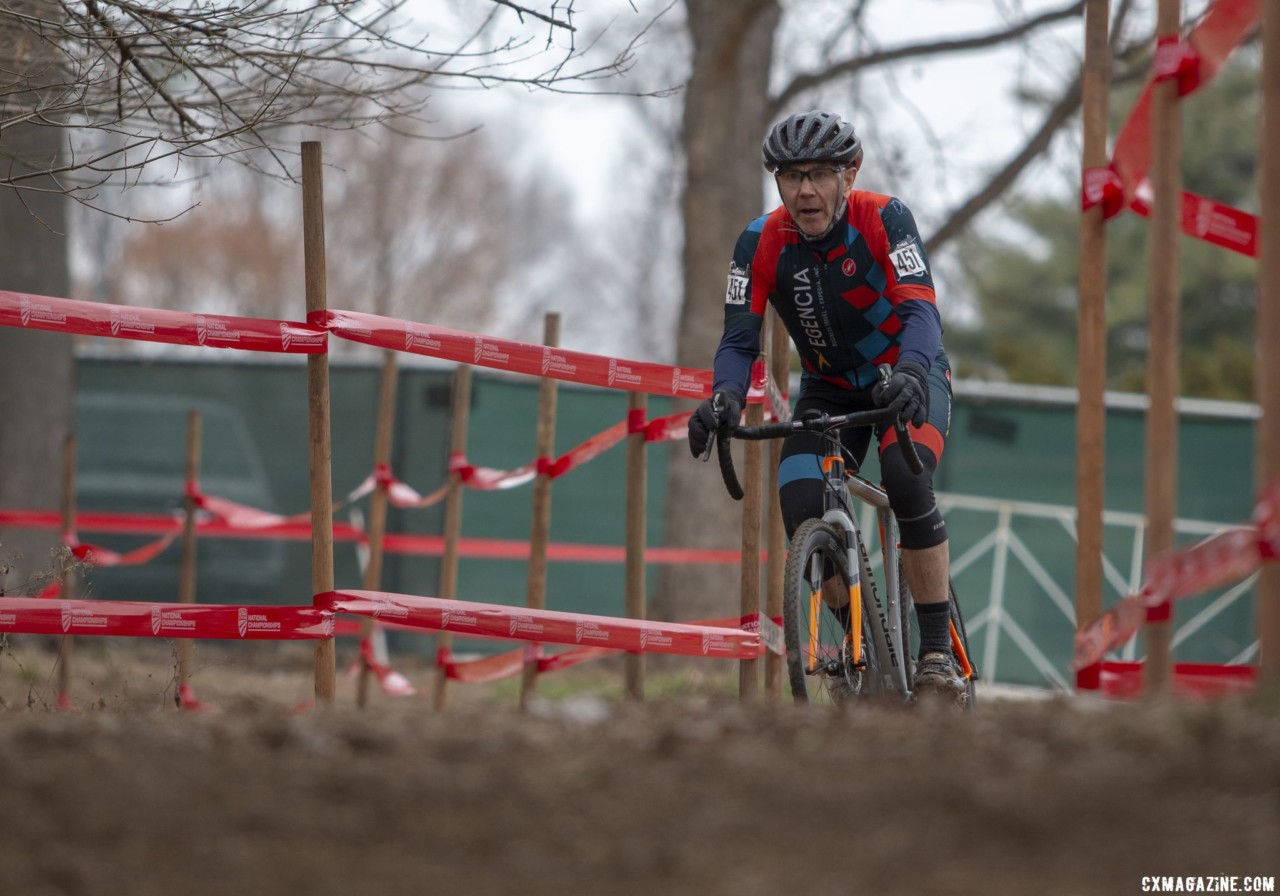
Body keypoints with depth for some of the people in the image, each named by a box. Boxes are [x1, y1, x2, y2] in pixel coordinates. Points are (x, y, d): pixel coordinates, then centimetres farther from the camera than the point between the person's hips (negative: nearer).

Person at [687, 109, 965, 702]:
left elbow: (920, 311, -35)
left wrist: (911, 374, -56)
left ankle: (938, 652, -21)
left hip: (907, 380, -3)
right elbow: (740, 338, -22)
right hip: (830, 390, 3)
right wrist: (724, 398, -44)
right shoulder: (762, 242, -17)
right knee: (801, 509, -21)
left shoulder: (883, 219, -24)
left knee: (906, 482, -31)